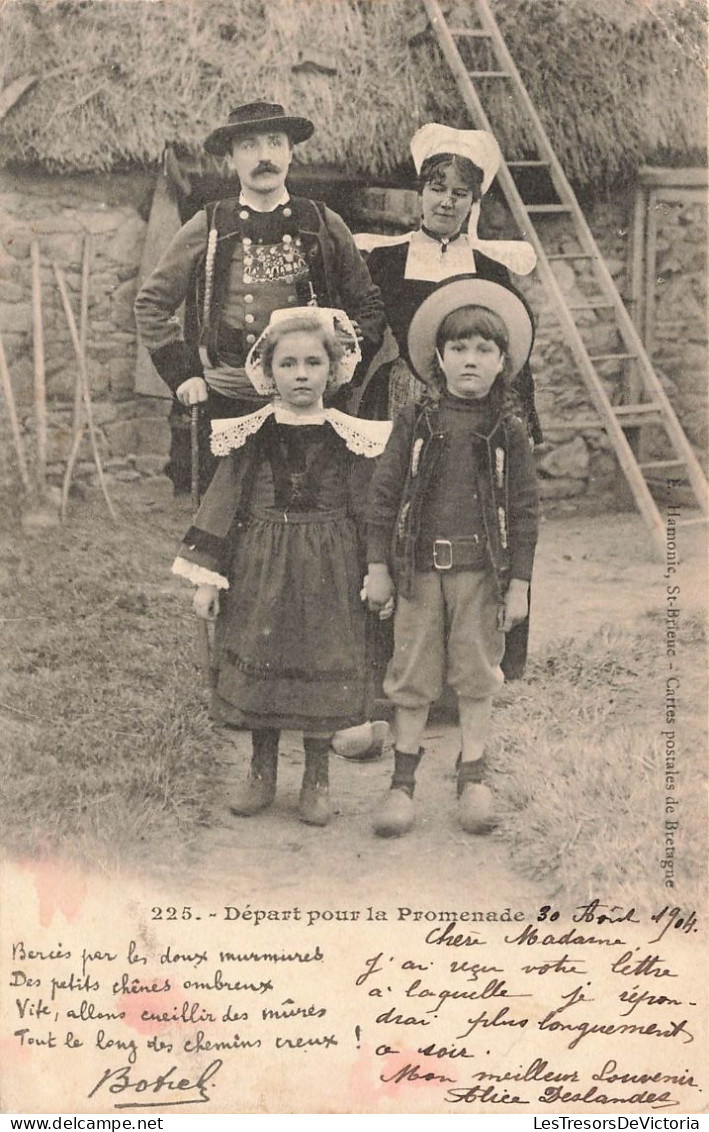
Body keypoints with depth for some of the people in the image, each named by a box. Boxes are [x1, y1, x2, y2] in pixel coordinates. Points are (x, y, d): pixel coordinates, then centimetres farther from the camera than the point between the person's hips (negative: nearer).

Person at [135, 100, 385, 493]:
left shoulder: (324, 226, 6)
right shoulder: (206, 228, 3)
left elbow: (369, 306, 14)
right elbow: (151, 305, 9)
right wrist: (183, 373, 1)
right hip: (224, 403, 0)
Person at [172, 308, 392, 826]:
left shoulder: (349, 437, -2)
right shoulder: (247, 435, -1)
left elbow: (367, 509, 2)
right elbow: (222, 502, 1)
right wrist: (207, 576, -1)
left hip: (328, 573, -1)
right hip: (259, 570, 1)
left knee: (324, 674, 4)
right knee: (258, 669, 9)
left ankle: (317, 780, 22)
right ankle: (262, 773, 28)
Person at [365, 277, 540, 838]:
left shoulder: (509, 433, 1)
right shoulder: (415, 423, 2)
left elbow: (525, 510, 3)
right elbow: (384, 493, 3)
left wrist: (519, 583, -1)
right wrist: (378, 566, 0)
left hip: (482, 571, 0)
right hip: (420, 568, 0)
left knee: (477, 676, 9)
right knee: (413, 676, 7)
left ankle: (473, 778, 23)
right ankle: (403, 780, 20)